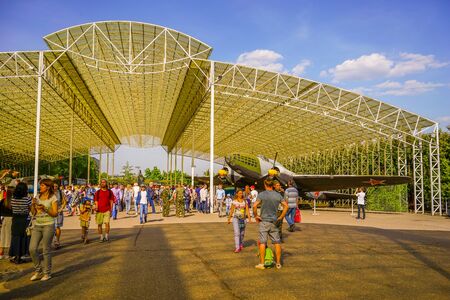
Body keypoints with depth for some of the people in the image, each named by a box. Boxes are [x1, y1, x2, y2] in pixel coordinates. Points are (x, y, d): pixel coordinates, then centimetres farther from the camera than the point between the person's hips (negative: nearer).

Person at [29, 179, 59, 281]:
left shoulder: (53, 198, -4)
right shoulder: (38, 196, 10)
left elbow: (55, 214, -9)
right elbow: (33, 213, 12)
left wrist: (45, 209, -23)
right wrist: (33, 204, -5)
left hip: (48, 225, -5)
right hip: (37, 225, 5)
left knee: (46, 250, -1)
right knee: (32, 249, -1)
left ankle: (47, 273, 13)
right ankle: (38, 271, 17)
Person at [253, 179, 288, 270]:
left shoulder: (262, 194, -8)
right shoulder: (278, 195, 3)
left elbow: (254, 206, -18)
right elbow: (286, 206, 2)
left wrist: (256, 216, -6)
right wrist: (281, 217, 7)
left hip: (264, 221, -3)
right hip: (274, 221, 3)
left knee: (262, 242, 1)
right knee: (277, 242, 9)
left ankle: (262, 263, 4)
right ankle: (278, 263, 14)